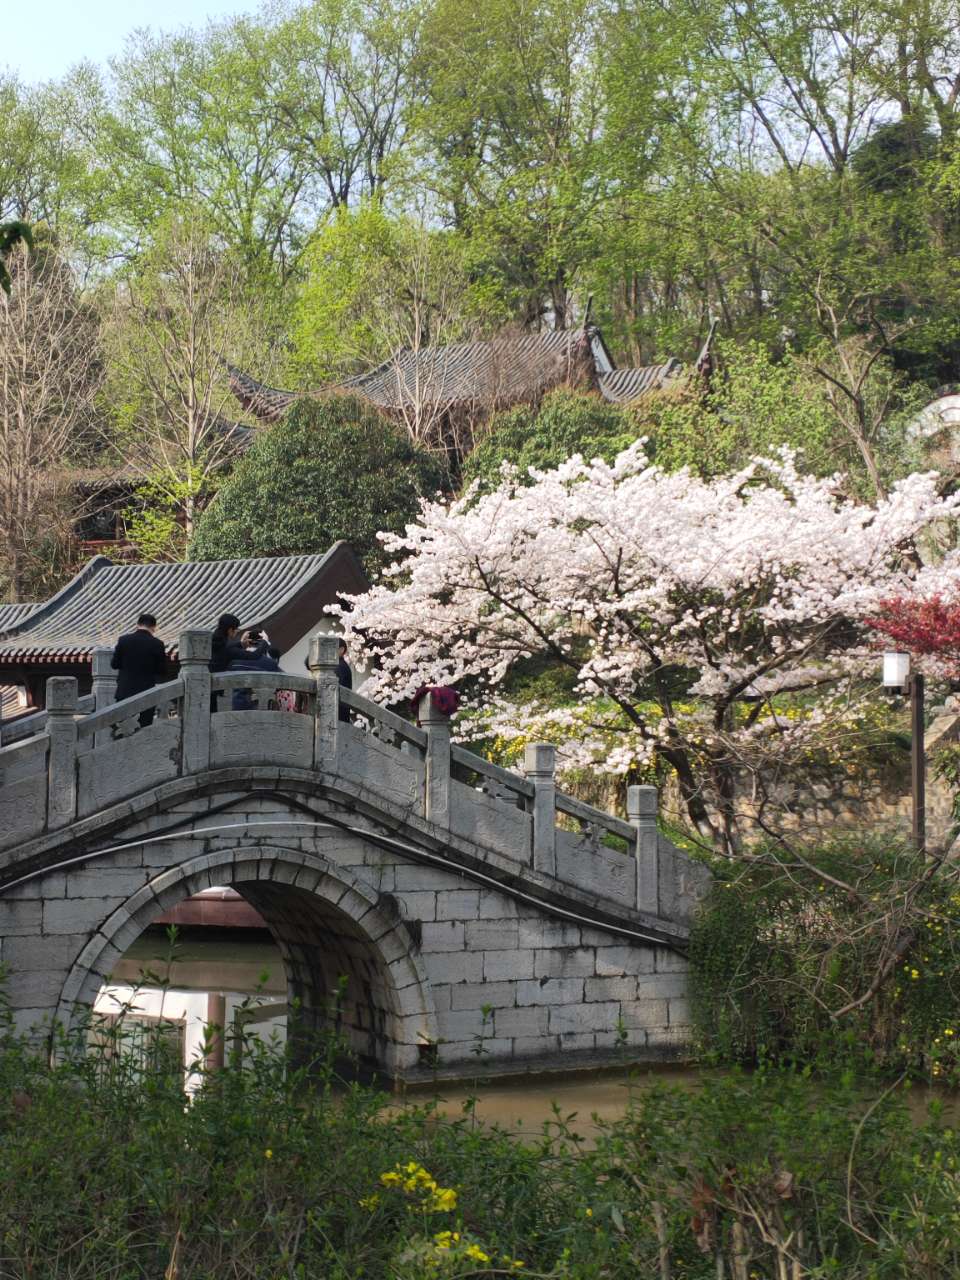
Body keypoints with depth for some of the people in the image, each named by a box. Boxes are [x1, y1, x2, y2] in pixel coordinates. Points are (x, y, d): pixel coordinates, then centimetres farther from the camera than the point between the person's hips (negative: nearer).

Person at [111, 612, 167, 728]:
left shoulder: (124, 640, -3)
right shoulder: (157, 644, -7)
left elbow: (114, 664, 3)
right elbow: (162, 671, -2)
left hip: (125, 692, 2)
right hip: (147, 692, -2)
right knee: (145, 727, 1)